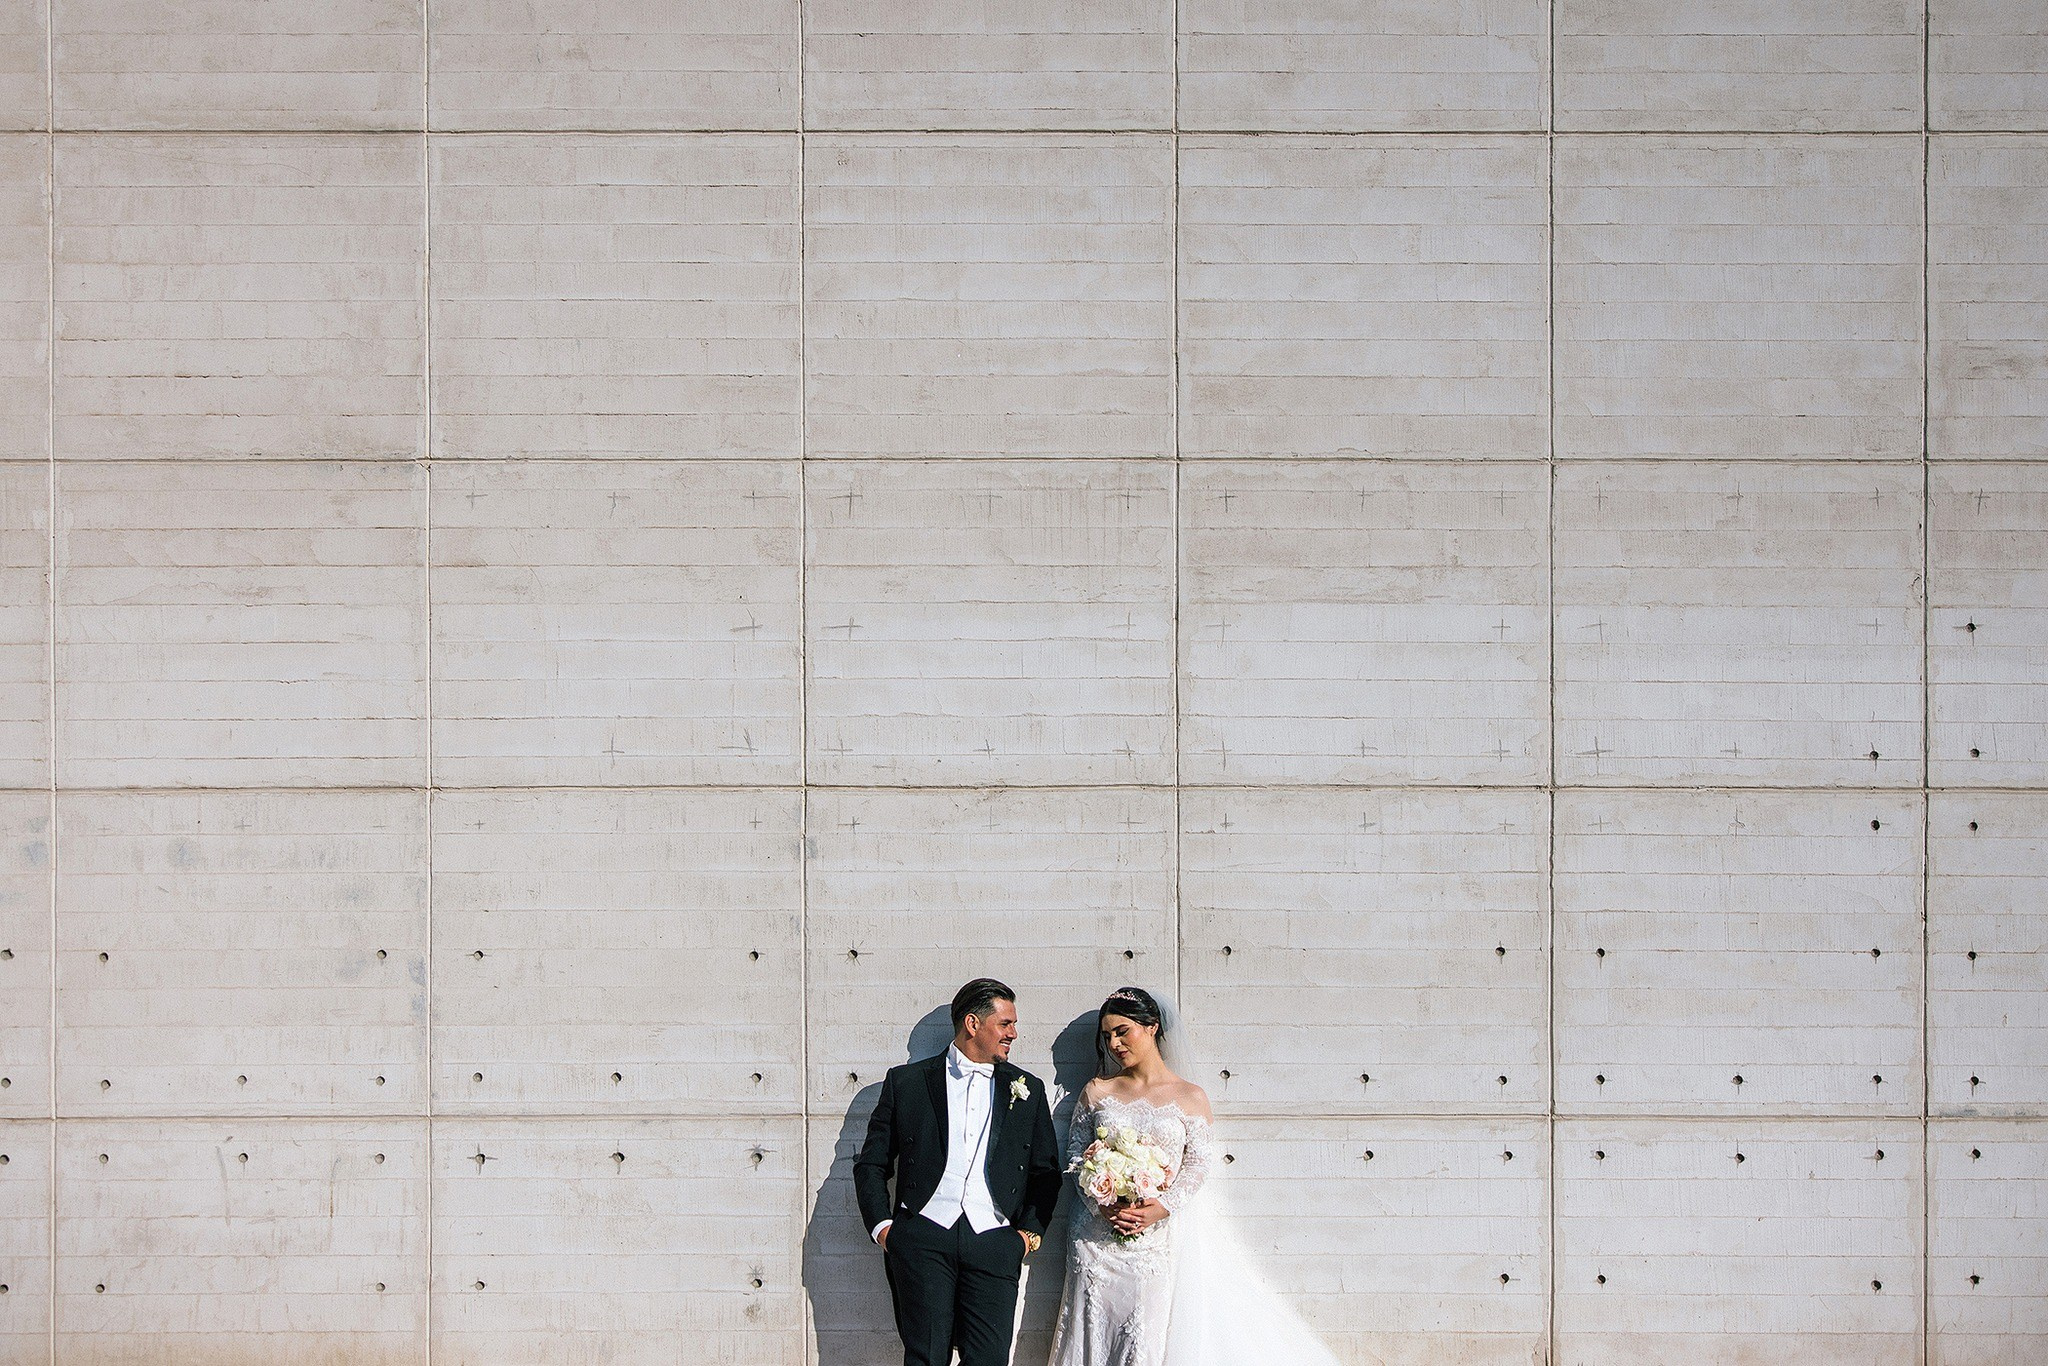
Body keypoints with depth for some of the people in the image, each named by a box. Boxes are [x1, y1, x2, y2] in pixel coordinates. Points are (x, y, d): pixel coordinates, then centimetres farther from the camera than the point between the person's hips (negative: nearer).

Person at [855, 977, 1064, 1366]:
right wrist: (881, 1226, 1)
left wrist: (1030, 1231, 6)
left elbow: (1047, 1172, 18)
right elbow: (871, 1164, 12)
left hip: (994, 1243, 1)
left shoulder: (1027, 1090, 16)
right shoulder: (906, 1082, 10)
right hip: (922, 1239, -1)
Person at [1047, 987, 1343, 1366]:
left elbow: (1200, 1163, -1)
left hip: (1166, 1231, -1)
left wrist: (1163, 1207, -16)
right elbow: (1075, 1153, 5)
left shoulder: (1190, 1096, 3)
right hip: (1100, 1233, 2)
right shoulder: (1096, 1092, 8)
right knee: (1099, 1330, -2)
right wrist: (1102, 1205, -11)